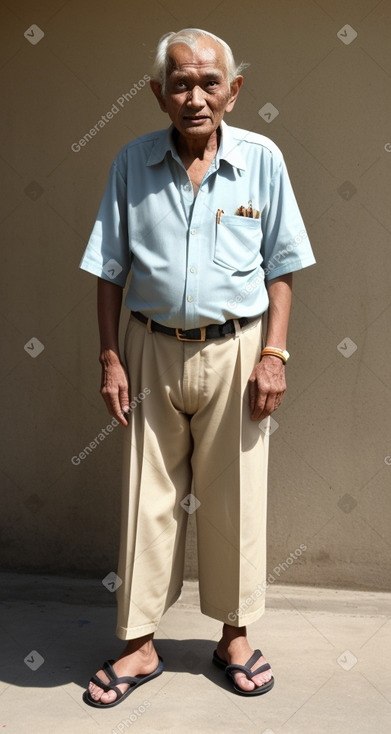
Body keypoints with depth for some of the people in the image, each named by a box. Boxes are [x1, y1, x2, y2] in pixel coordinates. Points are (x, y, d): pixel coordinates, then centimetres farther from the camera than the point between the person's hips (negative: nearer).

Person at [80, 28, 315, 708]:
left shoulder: (262, 159, -2)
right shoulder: (133, 162, 1)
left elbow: (281, 267, 1)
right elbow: (110, 270, 4)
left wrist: (273, 353, -6)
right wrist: (110, 358, -1)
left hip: (235, 351, -1)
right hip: (153, 350, 1)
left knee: (234, 498, 9)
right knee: (149, 499, 8)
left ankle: (234, 634, 29)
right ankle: (139, 645, 23)